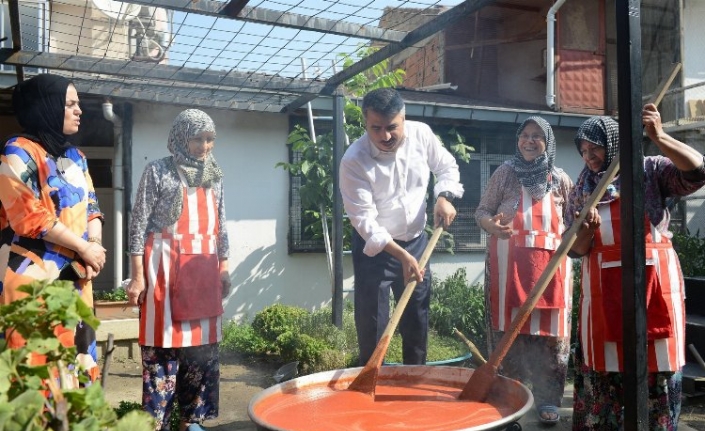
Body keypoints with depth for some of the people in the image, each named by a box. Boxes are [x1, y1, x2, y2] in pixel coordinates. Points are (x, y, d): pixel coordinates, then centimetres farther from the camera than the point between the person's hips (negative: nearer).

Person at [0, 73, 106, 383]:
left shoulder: (75, 157, 17)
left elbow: (91, 207, 16)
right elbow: (29, 217, -15)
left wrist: (95, 244, -4)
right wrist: (85, 248, -10)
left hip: (75, 275, 7)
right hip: (33, 276, -7)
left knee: (74, 359, 9)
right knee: (35, 363, -7)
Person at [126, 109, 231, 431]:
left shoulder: (214, 175, 14)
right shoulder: (158, 171, -2)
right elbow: (139, 224, -4)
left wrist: (223, 267, 14)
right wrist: (137, 276, -9)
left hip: (204, 268, 5)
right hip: (166, 265, -5)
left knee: (203, 344, 8)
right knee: (164, 343, -2)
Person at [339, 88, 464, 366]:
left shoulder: (421, 134, -11)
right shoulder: (354, 161, -24)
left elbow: (447, 167, 8)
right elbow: (364, 220, -24)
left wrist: (444, 197, -12)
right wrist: (402, 256, -31)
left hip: (416, 241, 5)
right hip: (374, 248, -4)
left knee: (418, 321, 16)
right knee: (372, 326, 0)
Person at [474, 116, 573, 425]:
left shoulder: (560, 179, 8)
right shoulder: (505, 173, 3)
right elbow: (482, 210, 5)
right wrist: (489, 223, -17)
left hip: (550, 265, 1)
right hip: (509, 264, -1)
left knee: (550, 331, 3)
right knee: (510, 328, 2)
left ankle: (548, 399, 14)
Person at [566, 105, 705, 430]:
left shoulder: (651, 170, 1)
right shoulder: (581, 190, 9)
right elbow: (575, 249, 8)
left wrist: (658, 137, -24)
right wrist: (586, 231, -14)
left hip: (654, 279, -2)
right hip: (602, 286, 3)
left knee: (657, 362, 5)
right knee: (600, 365, 9)